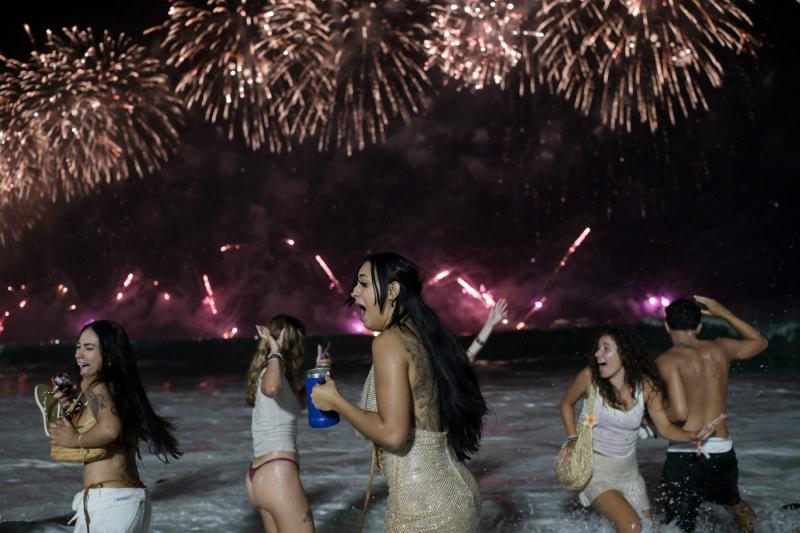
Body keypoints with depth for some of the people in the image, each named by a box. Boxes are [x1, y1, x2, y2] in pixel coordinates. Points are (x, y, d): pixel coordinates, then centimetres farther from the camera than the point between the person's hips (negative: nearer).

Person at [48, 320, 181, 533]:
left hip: (106, 501, -9)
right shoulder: (122, 387, 13)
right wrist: (71, 407, 9)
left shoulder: (93, 384, -11)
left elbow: (109, 429, -29)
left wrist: (75, 439, -14)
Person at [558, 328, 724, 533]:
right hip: (596, 468, -4)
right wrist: (573, 438, -8)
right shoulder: (590, 377, -17)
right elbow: (567, 403, 2)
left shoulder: (646, 386, -12)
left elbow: (665, 428, -5)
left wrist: (694, 436, -23)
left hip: (628, 470, 4)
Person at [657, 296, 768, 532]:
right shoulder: (720, 348, 8)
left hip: (685, 454, -5)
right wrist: (723, 313, 30)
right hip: (723, 451, 6)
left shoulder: (668, 360, -8)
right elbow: (760, 342, 29)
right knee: (735, 504, 34)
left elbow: (679, 413, -18)